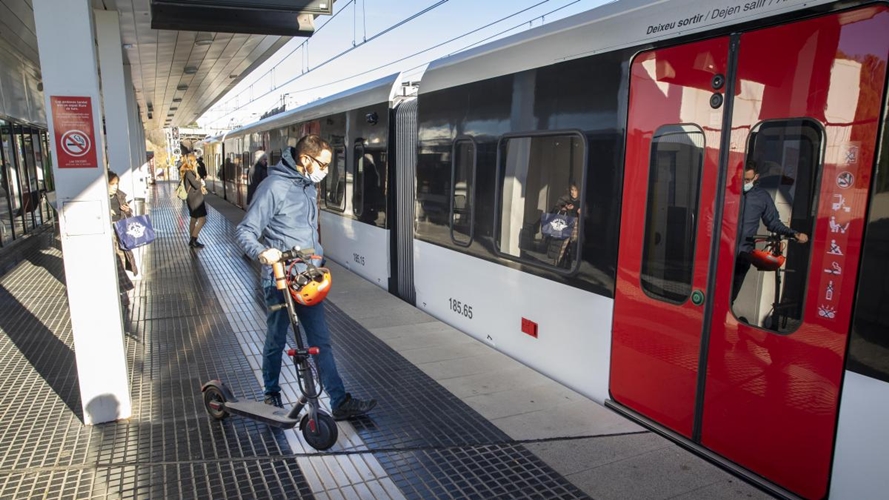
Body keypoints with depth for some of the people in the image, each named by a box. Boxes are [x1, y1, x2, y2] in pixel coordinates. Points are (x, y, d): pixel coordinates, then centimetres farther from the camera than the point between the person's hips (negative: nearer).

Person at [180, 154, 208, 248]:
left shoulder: (190, 172, 13)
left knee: (194, 219, 14)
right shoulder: (189, 172, -18)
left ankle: (192, 241, 21)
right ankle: (193, 240, -6)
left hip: (194, 199, 11)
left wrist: (201, 187, -4)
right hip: (195, 199, -11)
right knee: (202, 219, -9)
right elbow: (196, 185, -23)